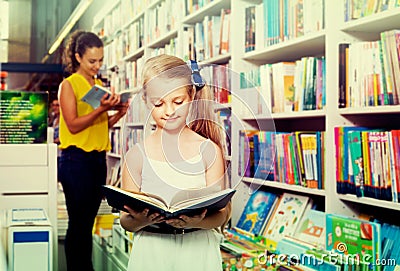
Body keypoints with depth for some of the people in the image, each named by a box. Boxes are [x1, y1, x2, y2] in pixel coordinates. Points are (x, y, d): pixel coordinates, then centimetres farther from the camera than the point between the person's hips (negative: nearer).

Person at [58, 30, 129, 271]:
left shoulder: (99, 85, 15)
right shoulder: (69, 85, -4)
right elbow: (73, 125, -12)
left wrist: (119, 113, 0)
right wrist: (101, 108, -21)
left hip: (98, 158, 6)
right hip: (76, 158, -6)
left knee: (88, 222, 10)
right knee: (78, 223, -3)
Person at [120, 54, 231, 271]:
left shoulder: (208, 151, -4)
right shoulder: (137, 156, -3)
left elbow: (221, 216, -5)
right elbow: (126, 221, 0)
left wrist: (196, 222, -23)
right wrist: (141, 221, -19)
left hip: (198, 252, 0)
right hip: (150, 253, 1)